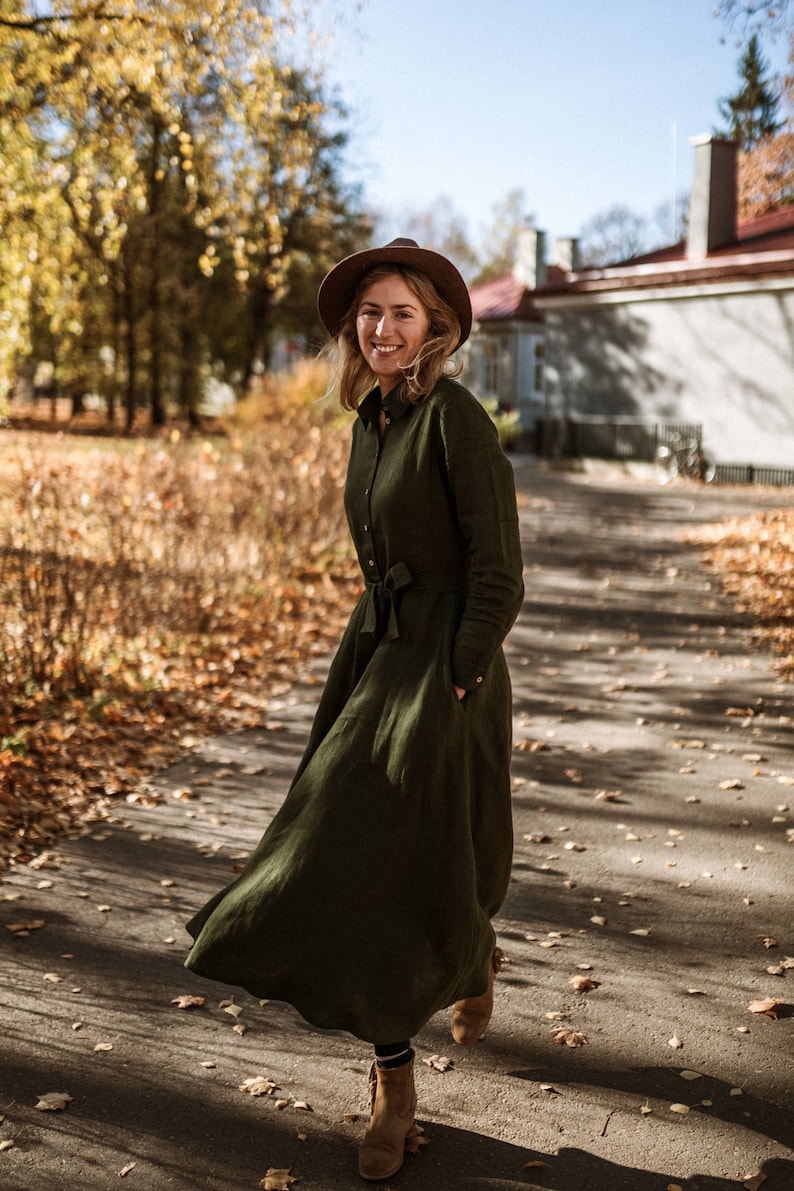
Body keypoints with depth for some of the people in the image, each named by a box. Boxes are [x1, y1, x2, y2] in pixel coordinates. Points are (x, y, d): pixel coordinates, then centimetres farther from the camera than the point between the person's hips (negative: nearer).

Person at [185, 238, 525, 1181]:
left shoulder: (454, 417, -14)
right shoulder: (370, 423, 10)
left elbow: (498, 575, -17)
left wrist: (453, 685, -18)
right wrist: (366, 668, 17)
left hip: (446, 670, -7)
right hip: (374, 657, 7)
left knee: (418, 867, 1)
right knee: (360, 862, 6)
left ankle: (472, 956, 37)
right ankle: (393, 1081, 20)